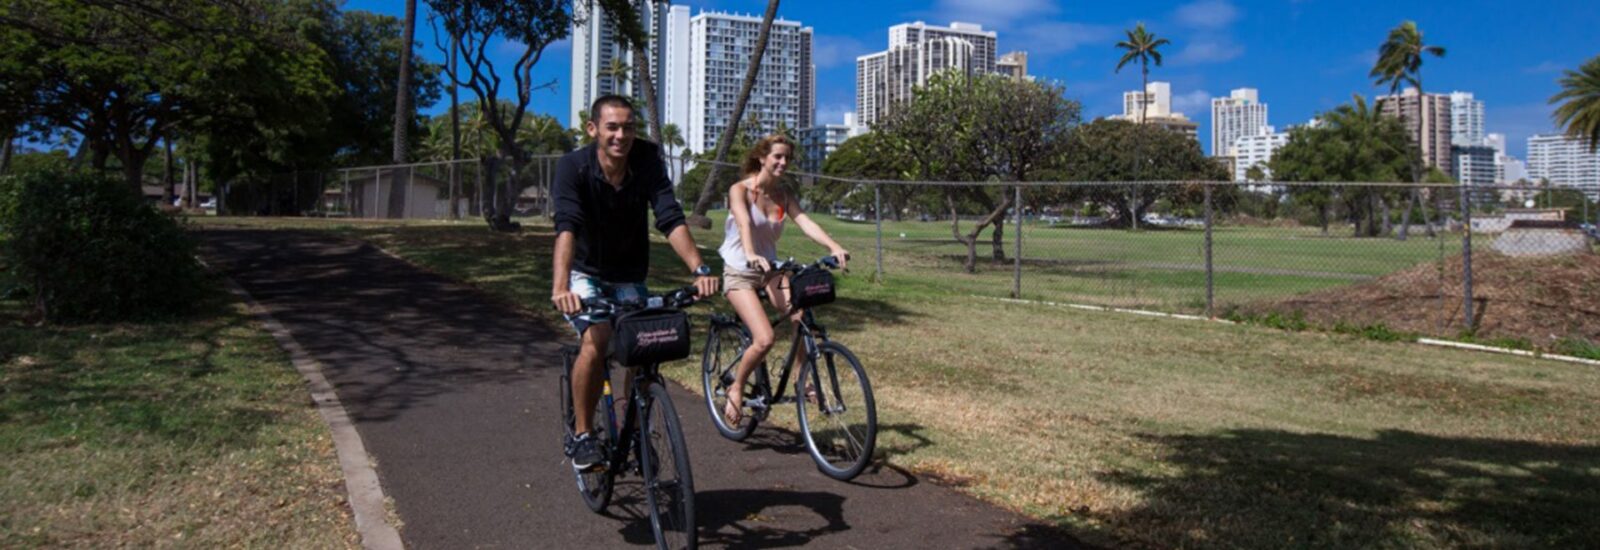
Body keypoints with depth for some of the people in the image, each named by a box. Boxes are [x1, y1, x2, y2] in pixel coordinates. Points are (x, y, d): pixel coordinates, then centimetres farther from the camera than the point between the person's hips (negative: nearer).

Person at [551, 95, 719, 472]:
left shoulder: (647, 161, -16)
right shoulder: (573, 167, -21)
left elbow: (671, 218, -26)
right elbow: (566, 225, -35)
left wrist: (700, 269, -41)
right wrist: (560, 284, -51)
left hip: (629, 277, 3)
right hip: (585, 273, -2)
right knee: (596, 338, -26)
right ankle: (581, 435, -8)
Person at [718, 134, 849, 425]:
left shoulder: (784, 196, 5)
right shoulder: (740, 190, -10)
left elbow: (806, 223, -11)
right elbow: (744, 223, -28)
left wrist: (834, 247, -30)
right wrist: (751, 255, -48)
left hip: (770, 270, 5)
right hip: (739, 272, -5)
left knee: (802, 316, -24)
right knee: (765, 339, -22)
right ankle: (736, 388, 4)